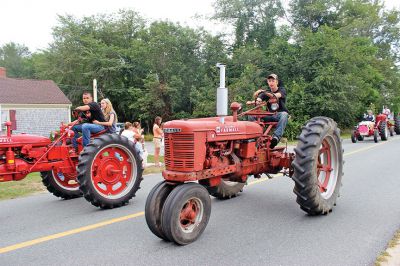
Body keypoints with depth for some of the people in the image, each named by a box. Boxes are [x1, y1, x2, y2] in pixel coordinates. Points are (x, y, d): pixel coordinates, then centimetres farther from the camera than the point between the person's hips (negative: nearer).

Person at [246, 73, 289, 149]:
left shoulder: (282, 90, 2)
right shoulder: (265, 93, 12)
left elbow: (276, 95, -24)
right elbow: (258, 100, -10)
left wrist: (265, 92, -39)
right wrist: (254, 101, -35)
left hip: (280, 114, -3)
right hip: (270, 115, 4)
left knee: (284, 114, -40)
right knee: (252, 116, -16)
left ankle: (276, 137, -53)